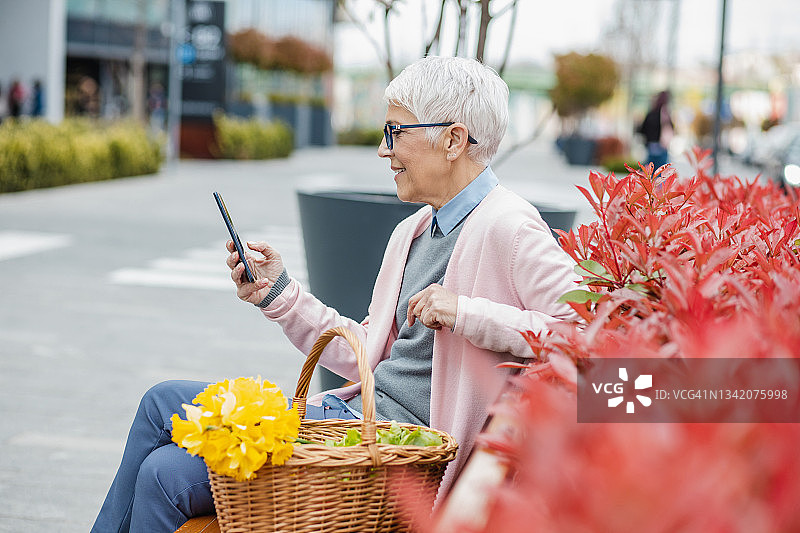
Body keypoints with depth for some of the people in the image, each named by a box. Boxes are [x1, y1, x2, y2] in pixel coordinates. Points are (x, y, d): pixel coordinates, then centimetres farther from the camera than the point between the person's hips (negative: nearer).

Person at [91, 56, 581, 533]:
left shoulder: (508, 229, -13)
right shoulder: (412, 232, 17)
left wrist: (469, 314, -25)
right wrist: (278, 292, 15)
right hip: (351, 410, 9)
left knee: (167, 475, -12)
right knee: (163, 403, 5)